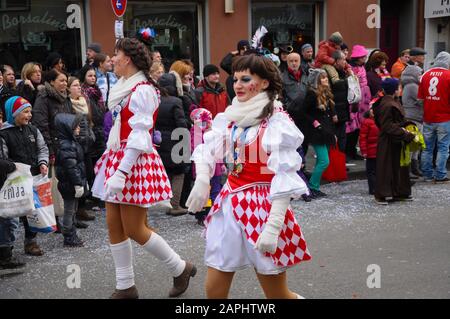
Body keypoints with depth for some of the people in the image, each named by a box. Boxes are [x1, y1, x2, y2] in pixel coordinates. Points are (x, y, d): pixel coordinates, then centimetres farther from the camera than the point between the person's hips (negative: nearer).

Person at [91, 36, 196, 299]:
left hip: (134, 161, -9)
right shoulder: (125, 88, 14)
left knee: (134, 230, -4)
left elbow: (139, 135, -21)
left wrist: (121, 172, -25)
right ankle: (125, 287, 17)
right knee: (114, 226, 8)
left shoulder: (142, 90, -15)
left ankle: (180, 269, 14)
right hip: (117, 158, 9)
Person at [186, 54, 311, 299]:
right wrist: (202, 179, -12)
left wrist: (274, 225, -24)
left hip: (263, 205, -6)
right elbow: (207, 149, 9)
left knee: (277, 294, 3)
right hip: (230, 203, 6)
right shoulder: (231, 116, 7)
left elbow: (285, 177, -17)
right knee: (214, 289, 8)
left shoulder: (276, 122, -13)